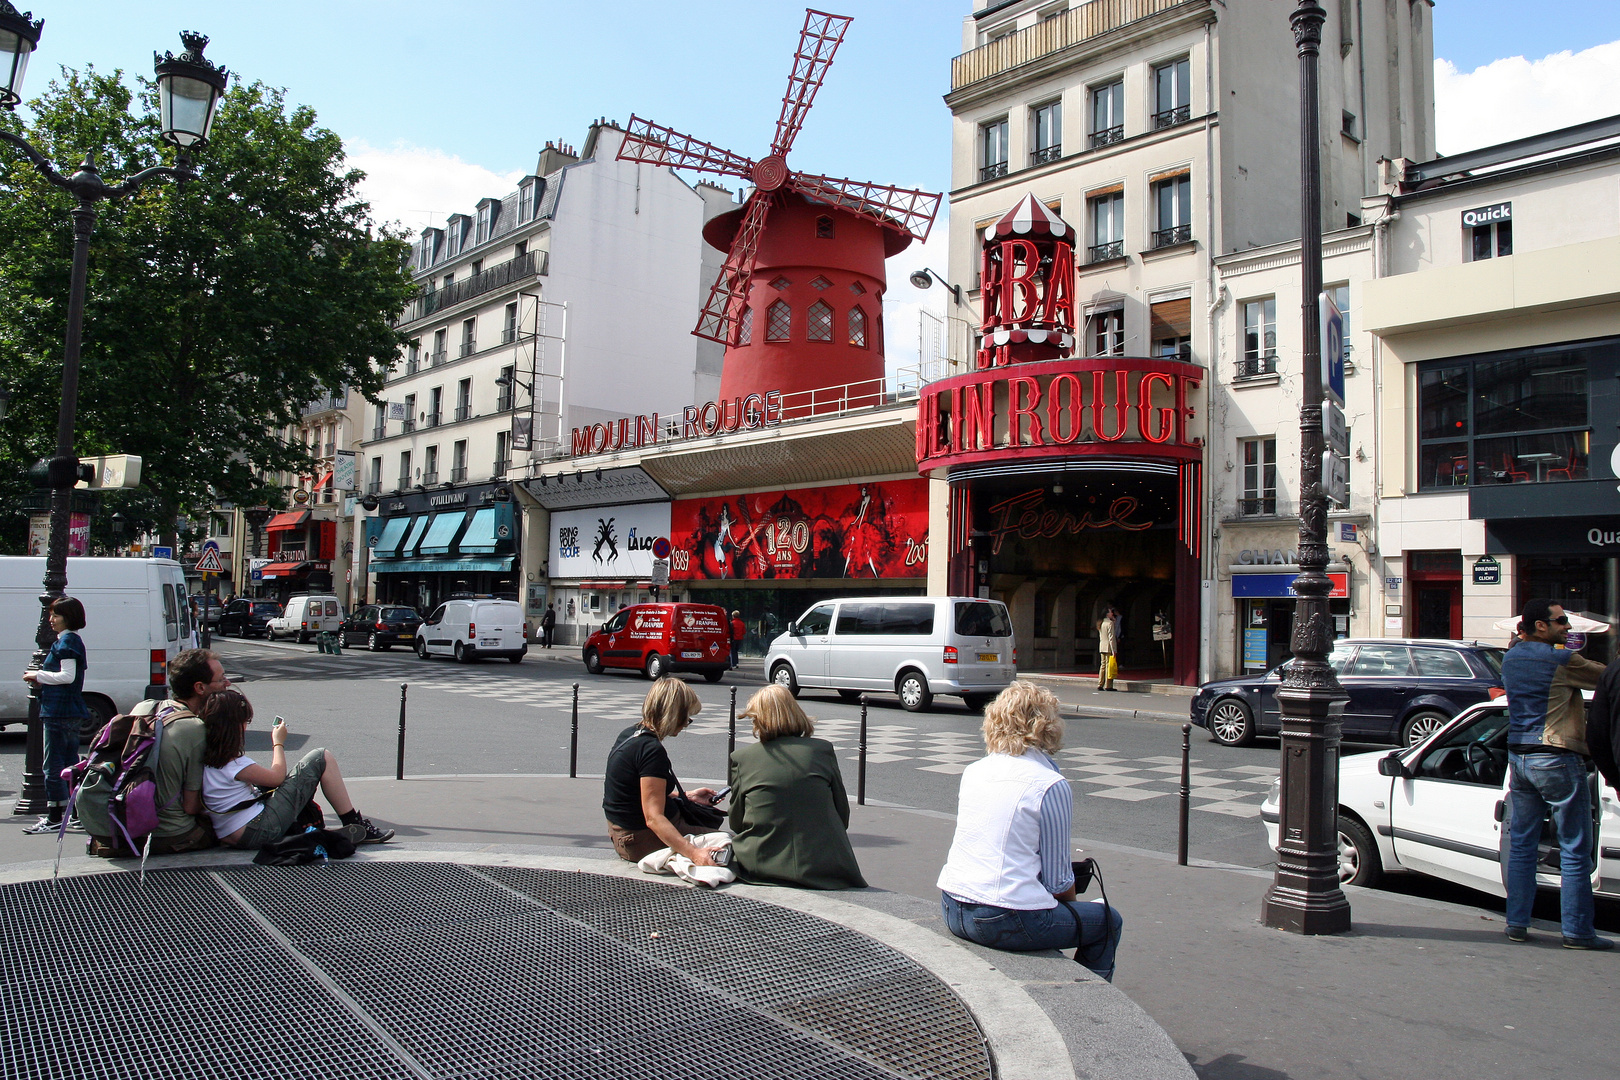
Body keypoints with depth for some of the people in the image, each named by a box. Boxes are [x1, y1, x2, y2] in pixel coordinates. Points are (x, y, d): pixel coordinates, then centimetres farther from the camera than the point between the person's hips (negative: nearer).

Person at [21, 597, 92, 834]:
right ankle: (77, 817, 15)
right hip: (72, 711, 10)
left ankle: (54, 819, 0)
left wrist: (38, 675, -9)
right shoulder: (74, 640, 17)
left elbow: (67, 676, -20)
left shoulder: (66, 641, -13)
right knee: (70, 765, 12)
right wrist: (42, 679, 12)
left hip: (58, 711, -10)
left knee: (53, 766, -4)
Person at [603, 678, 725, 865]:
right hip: (643, 840, -10)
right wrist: (693, 853, -38)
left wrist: (688, 796, 18)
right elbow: (653, 818, -30)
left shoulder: (628, 734, 5)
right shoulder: (652, 750, -24)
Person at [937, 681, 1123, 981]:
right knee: (1108, 922, 16)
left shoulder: (973, 771, 7)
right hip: (1005, 922, -7)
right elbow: (1058, 880, -7)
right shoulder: (1051, 785, -11)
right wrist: (1071, 902, 14)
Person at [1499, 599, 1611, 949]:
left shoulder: (1511, 658, 9)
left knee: (1521, 844, 11)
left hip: (1518, 756, 7)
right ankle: (1577, 931, 6)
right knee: (1575, 850, 2)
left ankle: (1517, 924, 13)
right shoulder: (1562, 660, -11)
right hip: (1557, 759, -7)